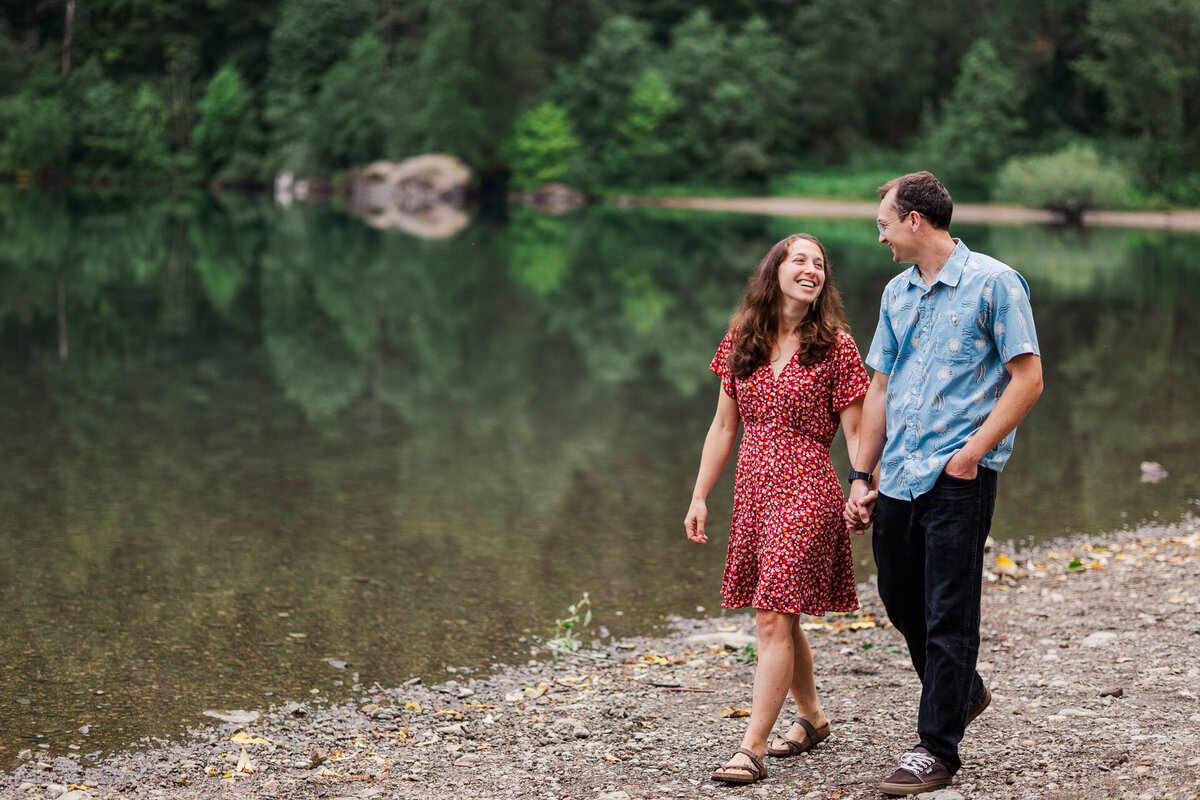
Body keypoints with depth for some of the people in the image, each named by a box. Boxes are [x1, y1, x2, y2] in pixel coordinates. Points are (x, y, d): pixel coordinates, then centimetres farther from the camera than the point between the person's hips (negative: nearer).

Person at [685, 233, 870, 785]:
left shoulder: (834, 345, -4)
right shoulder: (742, 340, 8)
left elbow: (856, 433, -5)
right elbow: (724, 426, 12)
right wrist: (699, 497, 9)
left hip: (806, 491, -5)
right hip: (753, 490, 5)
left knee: (773, 618, -11)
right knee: (779, 617, 14)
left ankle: (753, 748, -9)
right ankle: (811, 717, 33)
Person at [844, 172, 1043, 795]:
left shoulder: (993, 283, -6)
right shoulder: (897, 293, 15)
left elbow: (1028, 379, -9)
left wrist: (972, 452, -15)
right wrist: (861, 475, 12)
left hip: (959, 479, -7)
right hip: (897, 479, 7)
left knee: (948, 615, -3)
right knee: (901, 602, 14)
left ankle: (937, 748, 6)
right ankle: (962, 692, 38)